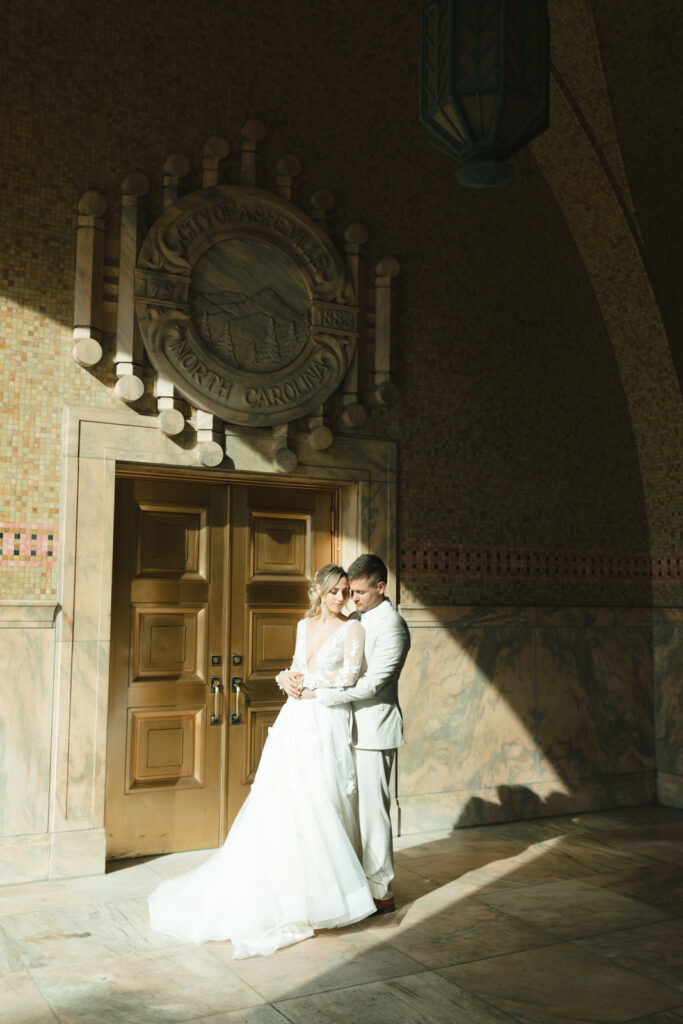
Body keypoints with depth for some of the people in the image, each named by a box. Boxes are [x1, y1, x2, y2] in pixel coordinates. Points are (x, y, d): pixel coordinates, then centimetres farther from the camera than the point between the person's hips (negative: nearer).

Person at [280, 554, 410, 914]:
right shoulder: (356, 620, 12)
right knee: (354, 810, 13)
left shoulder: (391, 626, -15)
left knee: (372, 811, -1)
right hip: (353, 728, 8)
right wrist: (290, 677, -6)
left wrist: (315, 694, -21)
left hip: (374, 732, -8)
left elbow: (370, 684, -21)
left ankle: (381, 894, 11)